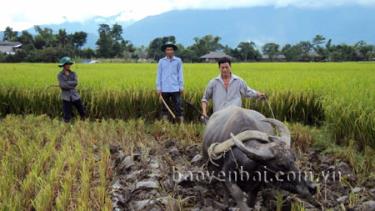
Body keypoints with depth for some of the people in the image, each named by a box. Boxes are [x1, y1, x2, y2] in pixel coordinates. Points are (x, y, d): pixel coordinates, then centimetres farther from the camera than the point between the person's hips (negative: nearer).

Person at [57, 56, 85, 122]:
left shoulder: (73, 74, 8)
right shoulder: (60, 75, -2)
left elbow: (76, 82, -10)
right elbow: (63, 85, -16)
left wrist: (66, 83, -14)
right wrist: (71, 85, -9)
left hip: (75, 96, 3)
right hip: (66, 98, -3)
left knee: (83, 113, 7)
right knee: (67, 117, -2)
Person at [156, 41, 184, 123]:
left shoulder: (178, 61, 4)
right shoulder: (161, 61, 6)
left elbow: (180, 74, 6)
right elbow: (159, 75, 8)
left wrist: (181, 86, 2)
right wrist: (158, 88, 4)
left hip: (175, 88, -1)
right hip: (165, 89, 1)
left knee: (178, 107, -4)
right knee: (165, 107, 8)